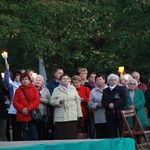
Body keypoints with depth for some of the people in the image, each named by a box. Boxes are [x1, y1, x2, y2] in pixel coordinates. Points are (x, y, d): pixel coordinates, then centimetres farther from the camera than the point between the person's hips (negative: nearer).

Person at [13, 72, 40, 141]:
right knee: (25, 135, 4)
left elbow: (37, 100, -3)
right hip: (22, 116, 2)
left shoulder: (34, 89, 6)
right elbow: (15, 102, 3)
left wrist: (28, 108, -14)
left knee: (34, 135, -4)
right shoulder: (18, 90, 9)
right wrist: (22, 109, -13)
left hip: (32, 115, -2)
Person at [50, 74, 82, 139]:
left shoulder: (73, 89, 14)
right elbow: (51, 102, 5)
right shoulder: (56, 90, 9)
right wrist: (59, 101, -14)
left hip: (72, 117, 1)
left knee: (72, 137, -4)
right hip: (60, 117, -1)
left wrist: (79, 114, 7)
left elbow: (77, 101, 12)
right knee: (60, 137, -5)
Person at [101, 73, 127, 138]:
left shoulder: (121, 89, 6)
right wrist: (109, 105, -12)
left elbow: (124, 100, -7)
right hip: (110, 115, 3)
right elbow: (103, 102, 9)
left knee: (122, 133, -7)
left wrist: (114, 104, -14)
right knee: (112, 134, 0)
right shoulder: (105, 91, 18)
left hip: (120, 113, -3)